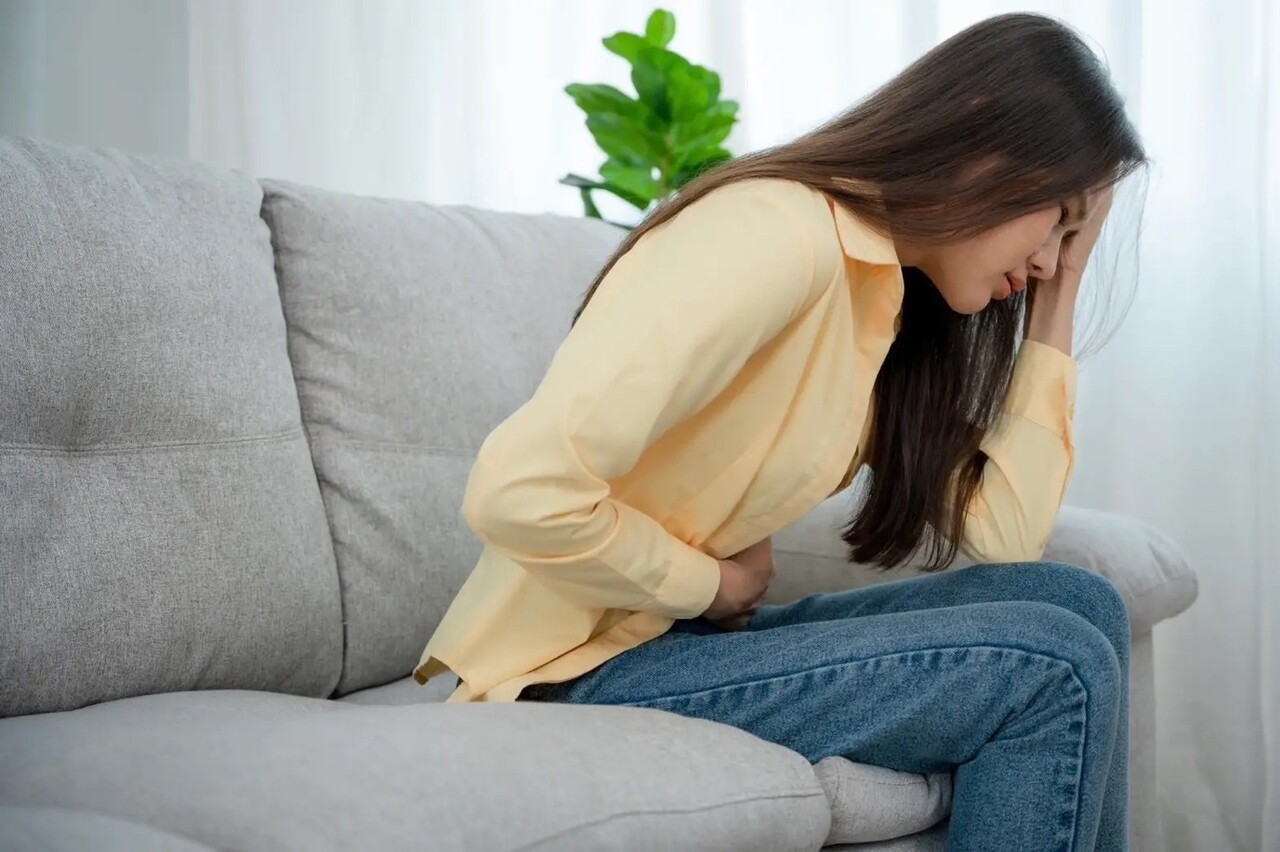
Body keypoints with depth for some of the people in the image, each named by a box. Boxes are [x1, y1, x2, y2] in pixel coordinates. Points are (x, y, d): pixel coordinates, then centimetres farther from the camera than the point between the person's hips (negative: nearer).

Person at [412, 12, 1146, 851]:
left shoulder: (890, 295, 8)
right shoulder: (779, 233, -22)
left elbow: (1005, 536, 0)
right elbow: (521, 492, -31)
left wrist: (1057, 300, 3)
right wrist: (713, 583, -13)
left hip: (682, 628, 9)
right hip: (581, 670, -8)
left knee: (1076, 603, 0)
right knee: (1056, 669, -12)